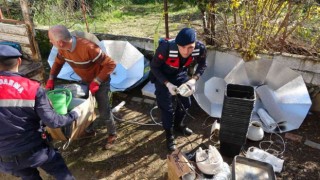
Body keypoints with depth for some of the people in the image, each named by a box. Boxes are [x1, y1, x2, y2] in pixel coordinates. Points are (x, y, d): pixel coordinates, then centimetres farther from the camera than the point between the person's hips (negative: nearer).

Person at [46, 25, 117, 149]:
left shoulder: (88, 48, -38)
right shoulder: (63, 48, -15)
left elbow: (110, 64, -34)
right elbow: (58, 62, 7)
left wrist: (96, 82, -33)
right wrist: (51, 79, -5)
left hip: (100, 82, -7)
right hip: (85, 81, 7)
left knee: (103, 111, 2)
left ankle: (112, 134, 26)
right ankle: (90, 130, 43)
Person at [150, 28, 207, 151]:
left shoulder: (200, 48, -28)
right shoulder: (166, 48, -39)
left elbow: (202, 65, -7)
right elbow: (154, 67, -23)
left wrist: (194, 79, -24)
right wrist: (167, 84, -32)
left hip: (180, 74, 4)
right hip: (162, 75, -4)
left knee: (185, 102, 16)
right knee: (166, 107, -3)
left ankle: (179, 126, 44)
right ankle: (169, 136, 21)